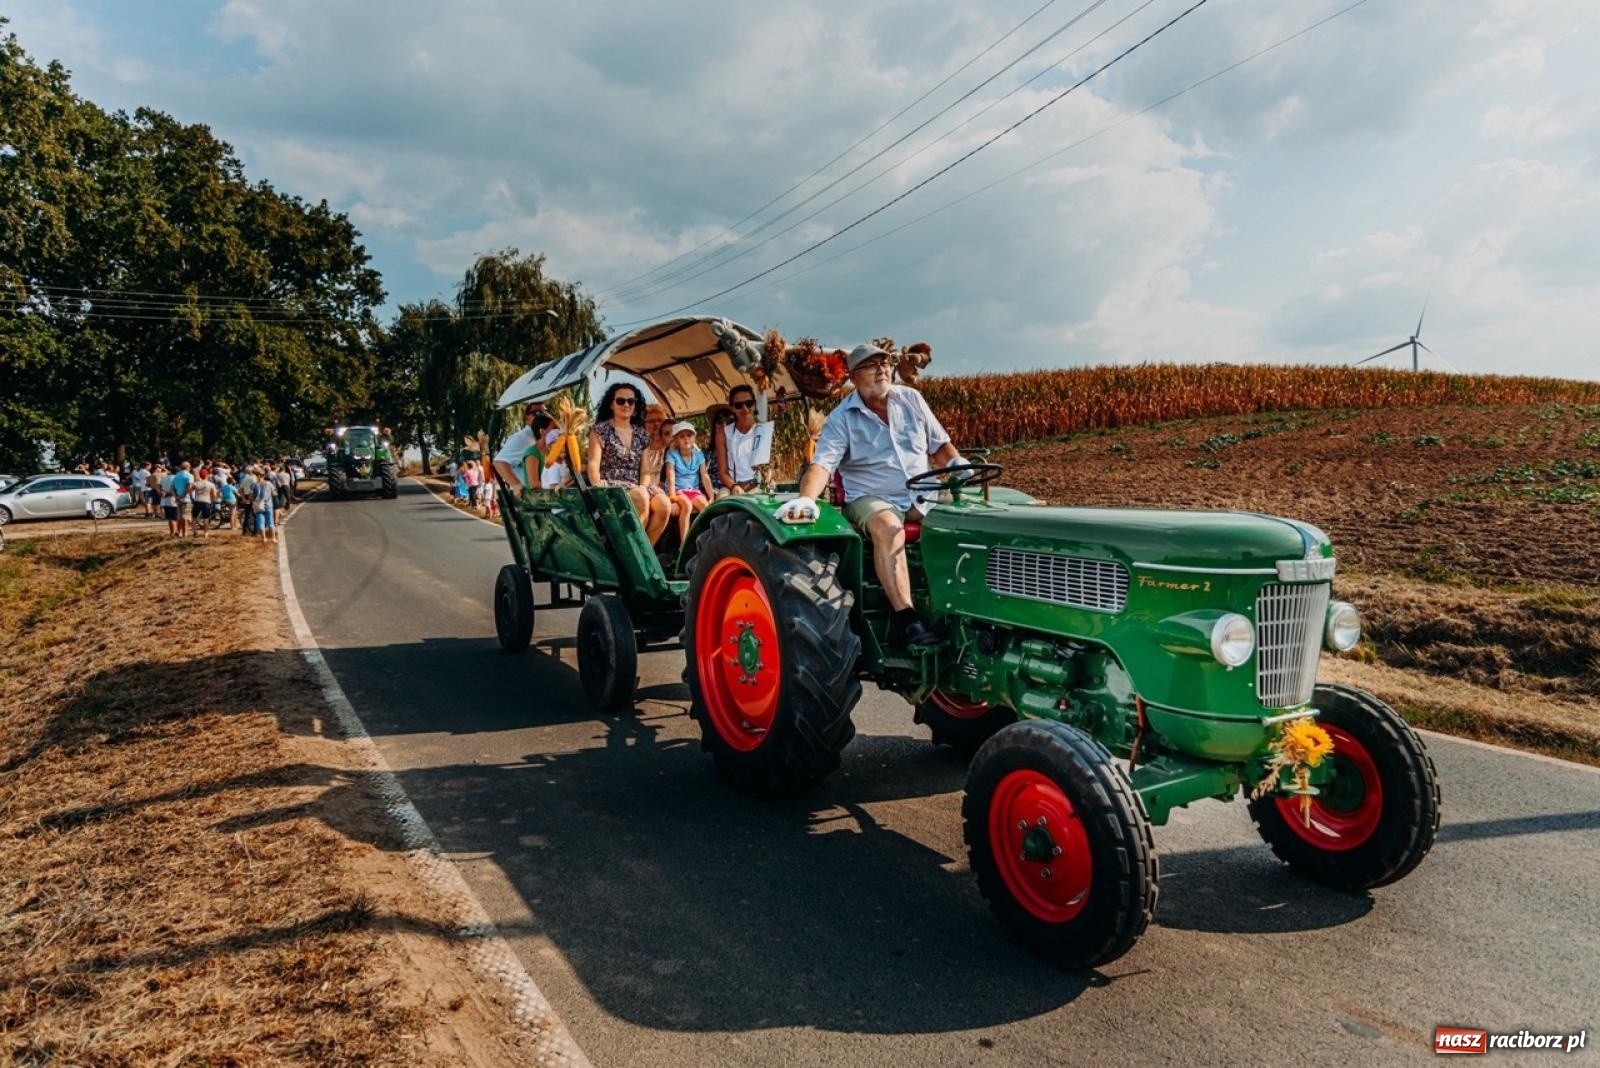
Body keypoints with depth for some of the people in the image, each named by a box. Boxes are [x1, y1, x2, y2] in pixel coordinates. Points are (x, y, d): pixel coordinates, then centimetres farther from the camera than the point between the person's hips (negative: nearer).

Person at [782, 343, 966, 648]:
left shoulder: (911, 399, 9)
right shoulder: (841, 418, -3)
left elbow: (939, 445, 17)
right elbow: (822, 464, -16)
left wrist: (956, 463, -5)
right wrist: (806, 499, -36)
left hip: (921, 495, 4)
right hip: (870, 499, -4)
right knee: (888, 527, -38)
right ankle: (906, 616, -40)